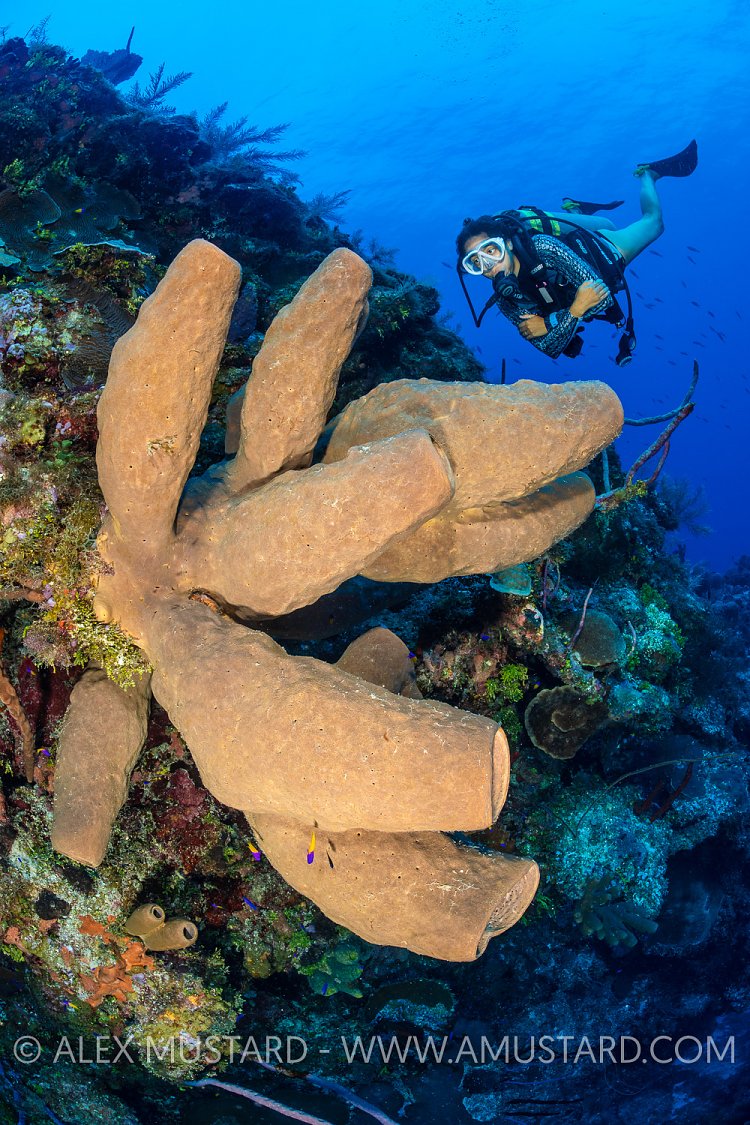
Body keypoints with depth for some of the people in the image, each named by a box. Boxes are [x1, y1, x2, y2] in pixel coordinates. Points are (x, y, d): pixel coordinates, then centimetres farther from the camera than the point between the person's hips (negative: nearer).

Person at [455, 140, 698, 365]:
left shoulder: (542, 246, -45)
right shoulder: (505, 300, -33)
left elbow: (603, 294, -43)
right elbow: (549, 348, -32)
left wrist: (547, 323, -50)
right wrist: (574, 312, -52)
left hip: (603, 250, -3)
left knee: (653, 221, 27)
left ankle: (647, 172, 49)